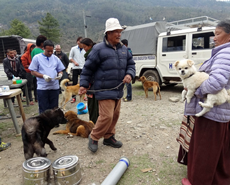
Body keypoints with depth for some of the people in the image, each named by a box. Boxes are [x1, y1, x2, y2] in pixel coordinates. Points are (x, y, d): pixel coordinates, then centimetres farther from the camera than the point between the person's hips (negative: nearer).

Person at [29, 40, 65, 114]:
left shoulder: (56, 58, 10)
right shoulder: (37, 58, 1)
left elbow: (60, 70, 15)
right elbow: (33, 72, -1)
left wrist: (60, 74, -9)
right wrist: (43, 76, -16)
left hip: (55, 87, 3)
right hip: (42, 88, -3)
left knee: (54, 109, 12)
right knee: (43, 109, 4)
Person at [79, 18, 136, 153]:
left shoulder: (123, 49, 11)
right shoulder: (99, 49, -8)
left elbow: (131, 64, 17)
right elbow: (88, 68, -5)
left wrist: (129, 74, -3)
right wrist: (84, 84, -7)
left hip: (118, 90, 7)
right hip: (105, 91, -7)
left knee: (115, 115, 14)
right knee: (107, 116, -10)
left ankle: (109, 137, 32)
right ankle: (94, 138, 13)